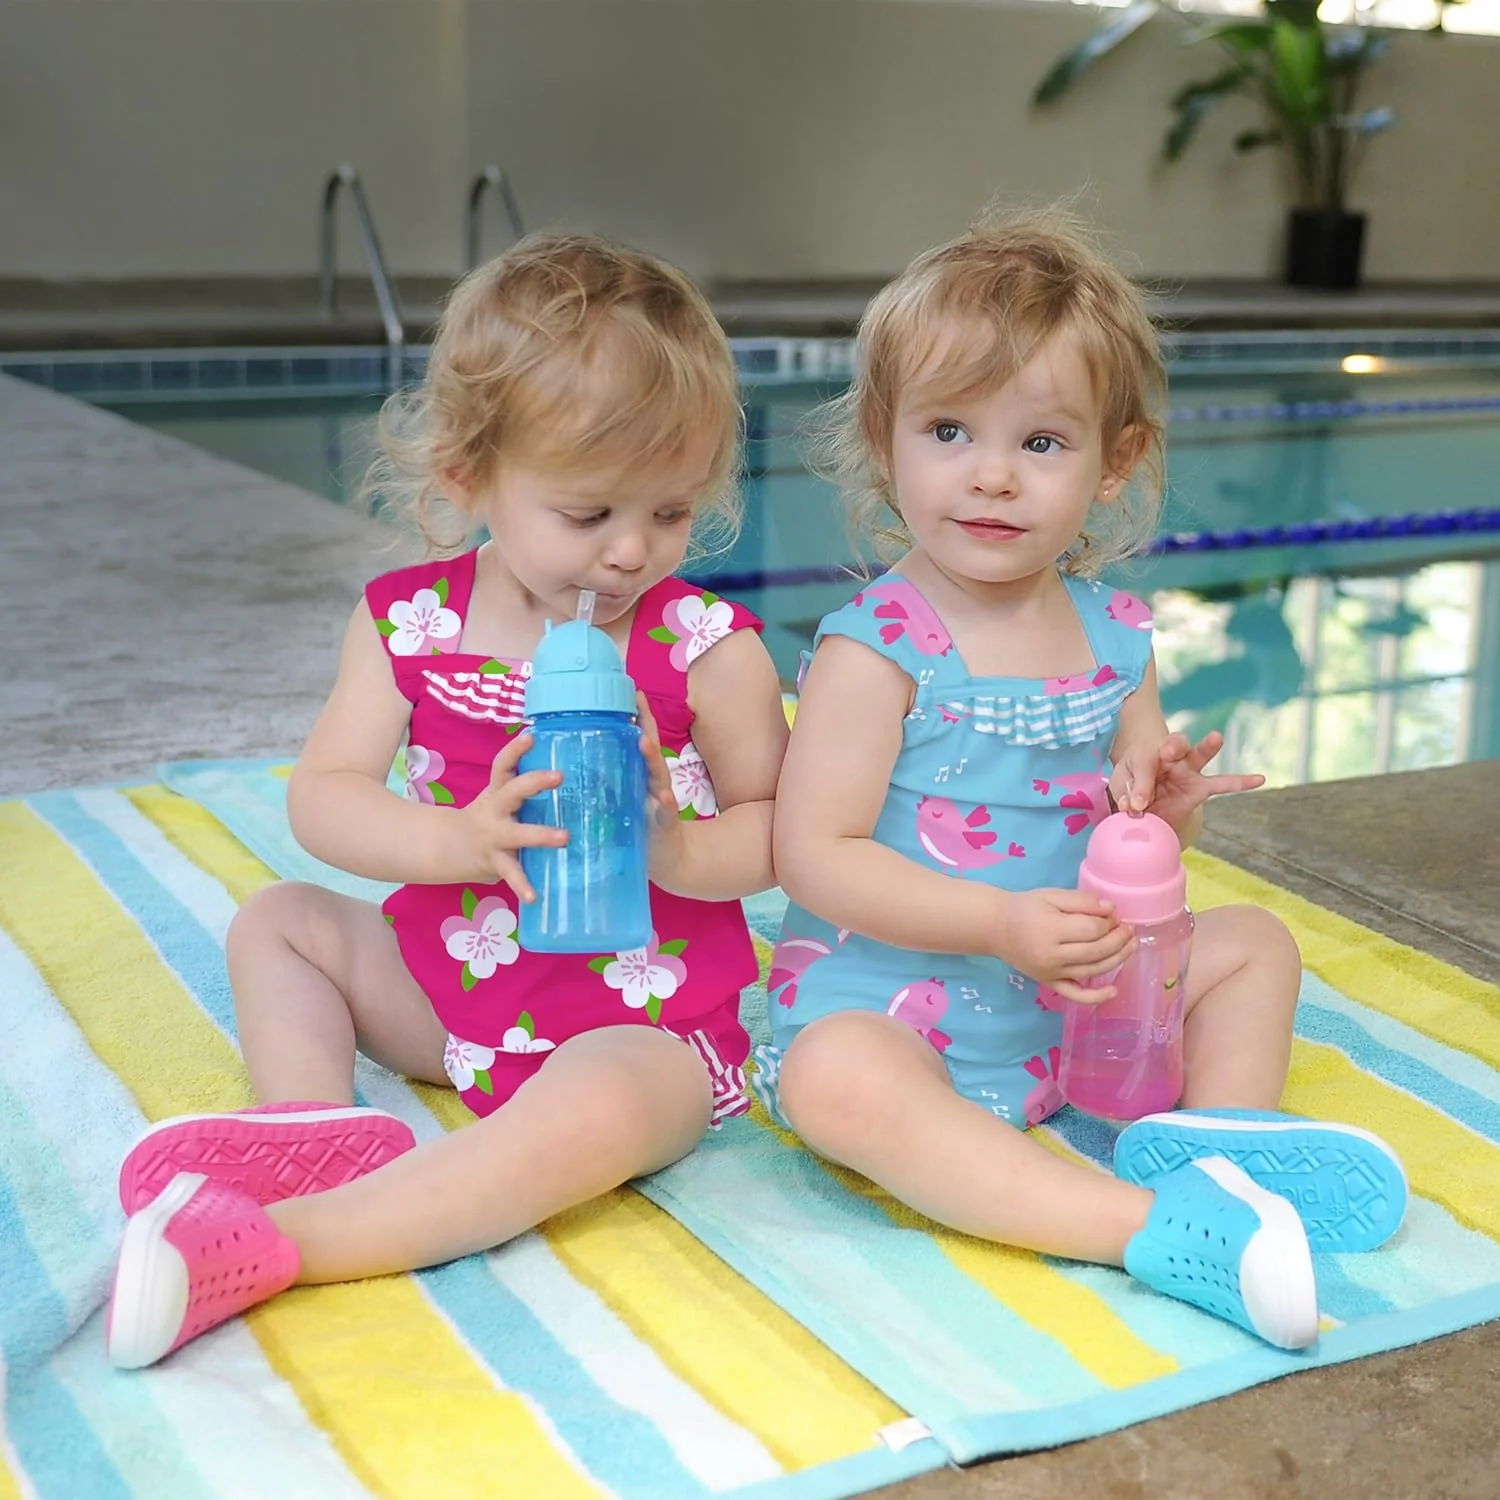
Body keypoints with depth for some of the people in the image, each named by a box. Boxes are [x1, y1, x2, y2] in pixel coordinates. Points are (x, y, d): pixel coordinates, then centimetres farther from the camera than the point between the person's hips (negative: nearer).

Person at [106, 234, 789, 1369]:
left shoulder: (707, 648, -12)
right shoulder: (410, 622, -5)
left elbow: (786, 829, -5)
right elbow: (323, 799, -10)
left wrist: (678, 853, -27)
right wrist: (462, 839, -28)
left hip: (643, 1018, -5)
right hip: (457, 982, 5)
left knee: (597, 1113, -36)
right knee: (276, 921, 10)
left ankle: (279, 1241, -36)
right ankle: (313, 1125, -13)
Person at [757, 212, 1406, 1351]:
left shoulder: (1116, 638, 2)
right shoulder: (875, 650, -17)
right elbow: (816, 856, -21)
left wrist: (1161, 808, -14)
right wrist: (1003, 925, -29)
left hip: (1082, 1007, 7)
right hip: (892, 1000, -6)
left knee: (1252, 940, 10)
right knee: (832, 1076, -37)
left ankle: (1226, 1127, -10)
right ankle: (1151, 1225, -37)